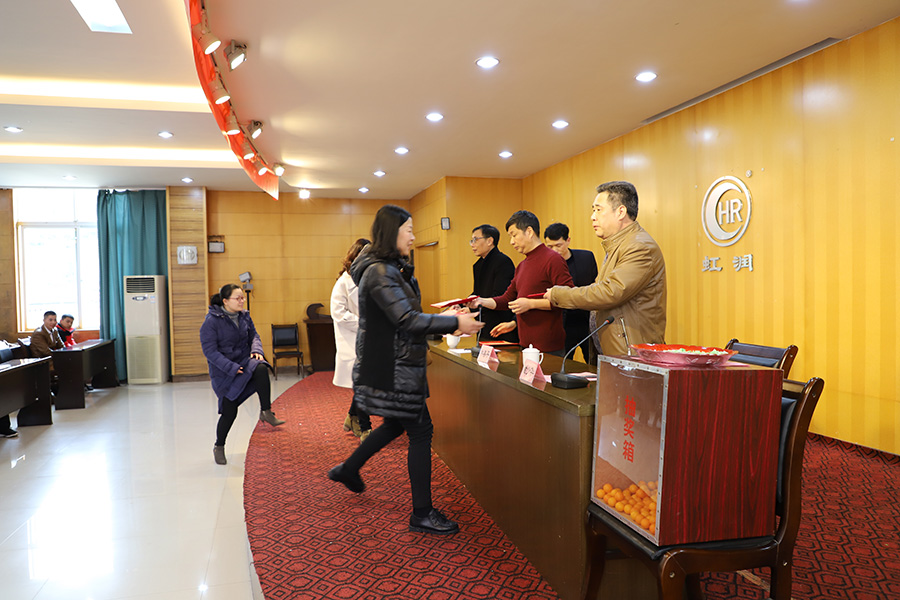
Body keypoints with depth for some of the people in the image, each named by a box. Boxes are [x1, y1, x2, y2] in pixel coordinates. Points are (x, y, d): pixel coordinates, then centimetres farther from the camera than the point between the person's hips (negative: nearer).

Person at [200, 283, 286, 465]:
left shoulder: (244, 316, 2)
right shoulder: (212, 321, -16)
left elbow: (253, 335, 12)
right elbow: (210, 351, -18)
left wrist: (256, 350, -11)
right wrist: (231, 368, -25)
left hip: (244, 361, 4)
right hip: (223, 370, -4)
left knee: (261, 369, -32)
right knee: (229, 411, -3)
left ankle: (266, 412, -19)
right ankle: (219, 447, 23)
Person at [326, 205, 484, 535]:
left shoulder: (391, 268, 12)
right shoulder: (379, 272, -21)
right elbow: (406, 319, -27)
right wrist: (455, 323, -26)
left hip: (396, 362, 11)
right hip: (390, 368, -11)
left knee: (398, 423, 23)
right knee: (421, 431, -4)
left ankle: (348, 469, 41)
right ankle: (422, 514, 7)